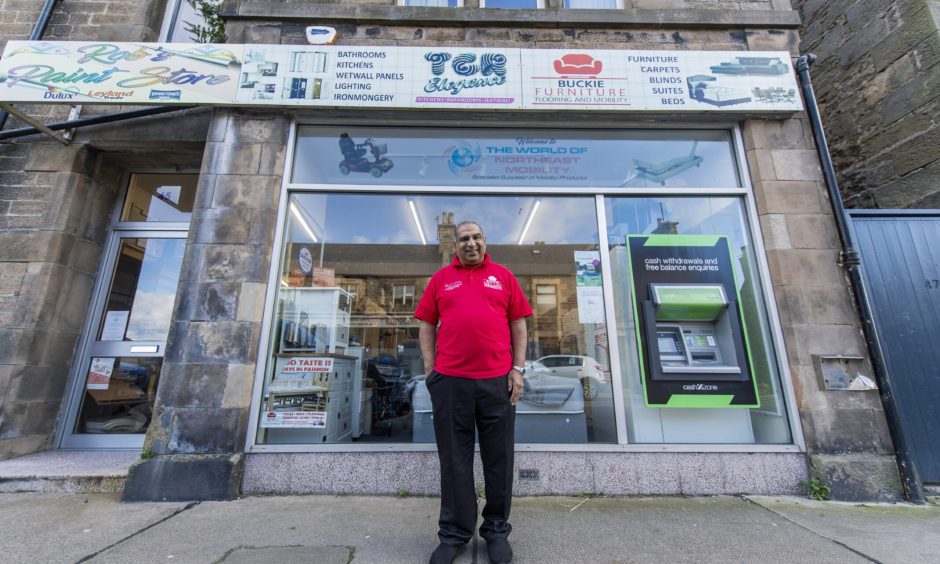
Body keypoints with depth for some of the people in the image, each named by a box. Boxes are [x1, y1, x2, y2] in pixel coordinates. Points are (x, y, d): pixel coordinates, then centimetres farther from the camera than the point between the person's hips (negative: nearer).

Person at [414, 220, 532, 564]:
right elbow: (427, 326, 9)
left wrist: (518, 369, 0)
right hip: (449, 381, 0)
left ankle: (497, 531, 31)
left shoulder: (503, 276, 9)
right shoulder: (441, 279, 10)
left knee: (498, 459, 11)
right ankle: (454, 534, 28)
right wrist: (430, 370, 1)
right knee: (454, 460, 11)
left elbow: (518, 325, 8)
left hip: (498, 380, 0)